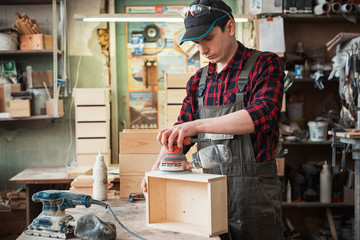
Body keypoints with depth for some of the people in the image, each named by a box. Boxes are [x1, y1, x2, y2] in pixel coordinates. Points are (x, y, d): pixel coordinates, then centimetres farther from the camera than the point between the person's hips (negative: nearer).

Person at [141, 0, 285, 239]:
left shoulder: (265, 64, -5)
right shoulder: (198, 80, 12)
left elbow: (261, 114, -21)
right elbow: (182, 127, 14)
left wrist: (197, 125, -26)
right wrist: (158, 167, -3)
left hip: (253, 192, -5)